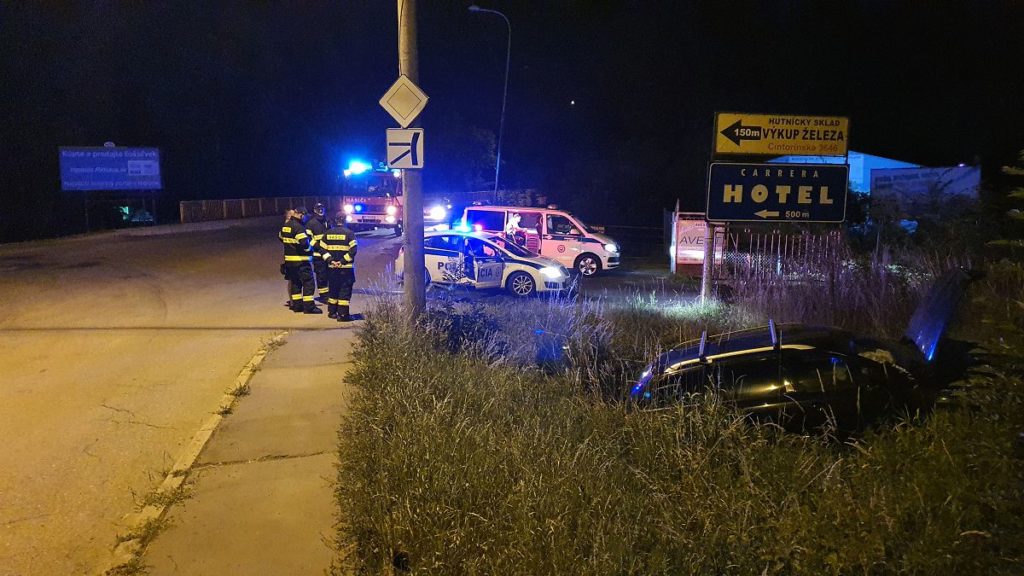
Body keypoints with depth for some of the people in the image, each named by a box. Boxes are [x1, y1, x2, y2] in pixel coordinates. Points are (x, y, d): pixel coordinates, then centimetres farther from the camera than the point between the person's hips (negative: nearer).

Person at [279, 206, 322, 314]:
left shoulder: (285, 226, 10)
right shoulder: (298, 227, -18)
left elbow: (280, 237, 27)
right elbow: (304, 243, -26)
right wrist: (310, 249, -8)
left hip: (289, 259, 9)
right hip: (301, 260, -9)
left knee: (295, 282, 17)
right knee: (308, 282, -4)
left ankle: (297, 305, 20)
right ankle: (309, 307, -5)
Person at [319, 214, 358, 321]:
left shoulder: (328, 233, 6)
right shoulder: (349, 233, -8)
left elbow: (323, 249, 4)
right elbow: (353, 250, -15)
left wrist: (330, 260, -1)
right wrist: (343, 261, -12)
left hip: (332, 267, 5)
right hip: (346, 268, -5)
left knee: (333, 289, 17)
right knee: (345, 290, -2)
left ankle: (332, 311, 24)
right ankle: (342, 314, -5)